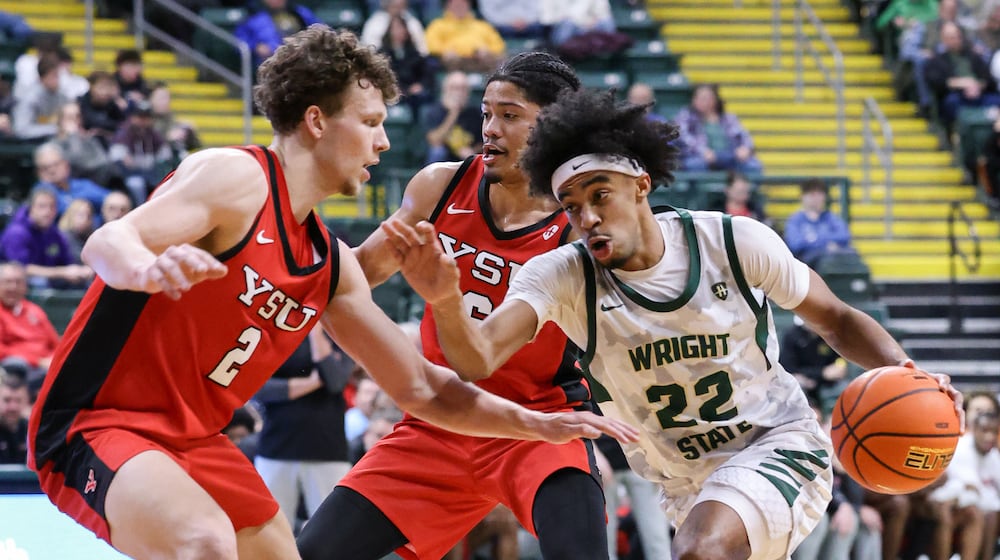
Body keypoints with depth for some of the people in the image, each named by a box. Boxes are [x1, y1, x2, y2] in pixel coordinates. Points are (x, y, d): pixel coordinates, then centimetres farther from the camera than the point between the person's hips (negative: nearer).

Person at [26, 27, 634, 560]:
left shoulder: (332, 265, 11)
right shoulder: (237, 178, -13)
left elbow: (419, 387, 21)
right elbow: (107, 244, -30)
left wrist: (538, 423, 15)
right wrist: (148, 267, -53)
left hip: (194, 441, 10)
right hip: (94, 423, -10)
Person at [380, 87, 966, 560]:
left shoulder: (736, 242, -14)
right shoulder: (562, 275, -14)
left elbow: (837, 320, 1)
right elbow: (477, 359, -30)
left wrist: (901, 374, -19)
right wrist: (445, 300, -52)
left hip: (781, 443, -4)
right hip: (688, 483, 4)